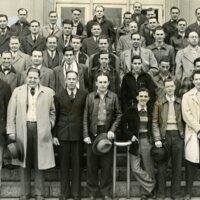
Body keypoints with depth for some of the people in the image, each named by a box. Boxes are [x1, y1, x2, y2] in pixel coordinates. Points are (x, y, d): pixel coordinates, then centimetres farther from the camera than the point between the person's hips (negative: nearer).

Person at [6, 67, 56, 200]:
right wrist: (11, 131, -2)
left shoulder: (48, 92, 4)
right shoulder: (18, 91, 6)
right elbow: (11, 113, 3)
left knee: (39, 163, 4)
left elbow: (53, 111, 12)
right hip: (23, 130, 1)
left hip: (41, 130, -1)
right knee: (24, 163, 9)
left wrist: (50, 124, 0)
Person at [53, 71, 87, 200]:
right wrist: (54, 135, 1)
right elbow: (55, 116, 6)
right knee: (64, 164, 6)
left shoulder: (84, 95, 3)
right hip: (63, 134, 1)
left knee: (77, 164, 5)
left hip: (78, 134, 0)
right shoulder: (59, 96, 5)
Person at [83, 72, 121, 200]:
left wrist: (112, 130, -7)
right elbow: (86, 117, 1)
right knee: (92, 164, 6)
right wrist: (86, 135, -5)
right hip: (93, 133, 0)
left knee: (107, 164, 6)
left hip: (107, 133, 0)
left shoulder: (113, 97, 3)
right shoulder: (90, 96, 3)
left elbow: (118, 115, 6)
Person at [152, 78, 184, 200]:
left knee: (177, 165, 6)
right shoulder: (159, 102, 4)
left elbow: (183, 120, 10)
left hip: (178, 135, 2)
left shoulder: (180, 102, 9)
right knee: (162, 165, 4)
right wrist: (157, 139, -8)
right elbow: (155, 122, 0)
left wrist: (183, 135, -1)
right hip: (164, 135, -1)